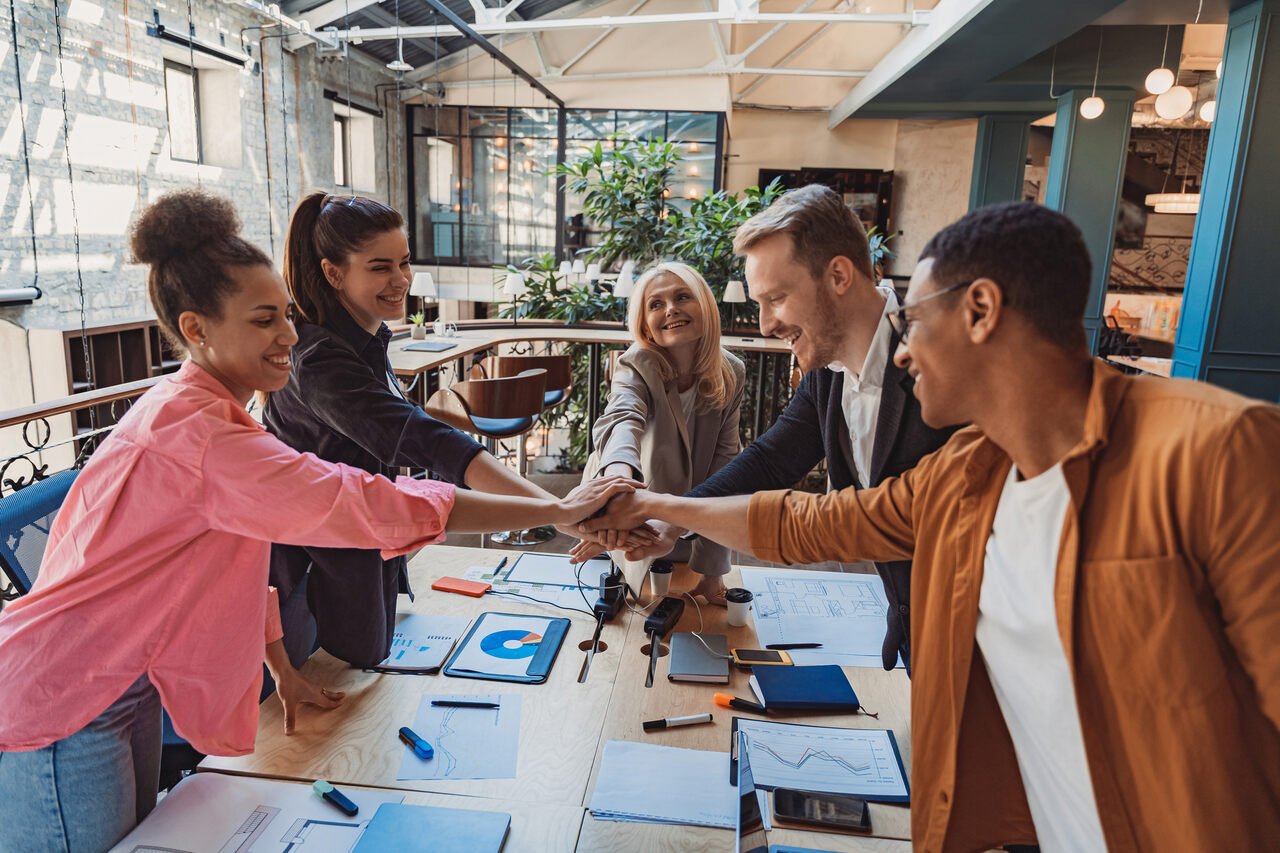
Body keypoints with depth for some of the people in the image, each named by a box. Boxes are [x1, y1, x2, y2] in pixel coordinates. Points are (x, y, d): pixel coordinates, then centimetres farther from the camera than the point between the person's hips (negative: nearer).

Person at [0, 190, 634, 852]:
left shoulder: (196, 408, 3)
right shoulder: (196, 435, -30)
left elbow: (240, 548, 8)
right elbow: (372, 508, -36)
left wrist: (284, 673, 9)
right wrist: (557, 511, -33)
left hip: (126, 687, 9)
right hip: (60, 706, -9)